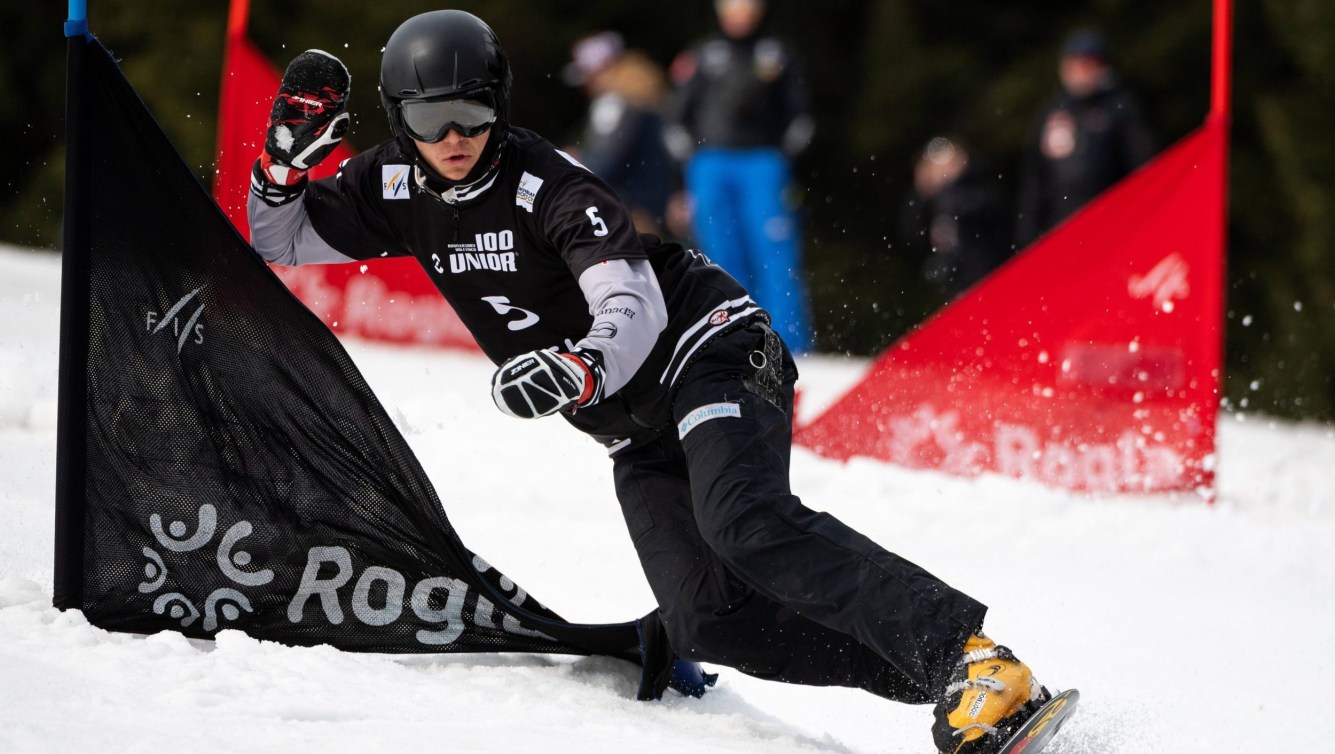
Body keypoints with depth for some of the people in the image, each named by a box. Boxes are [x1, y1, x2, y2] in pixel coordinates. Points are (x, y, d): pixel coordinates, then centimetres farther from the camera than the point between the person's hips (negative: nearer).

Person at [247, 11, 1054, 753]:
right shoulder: (398, 189, 2)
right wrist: (288, 154, -5)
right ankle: (935, 681, -17)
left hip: (705, 352, -6)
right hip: (637, 434, 6)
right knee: (704, 622, -16)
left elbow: (634, 309, -29)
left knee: (745, 523, -35)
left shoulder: (548, 184, -18)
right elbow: (281, 247, 13)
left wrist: (577, 371, -50)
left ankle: (969, 655, -42)